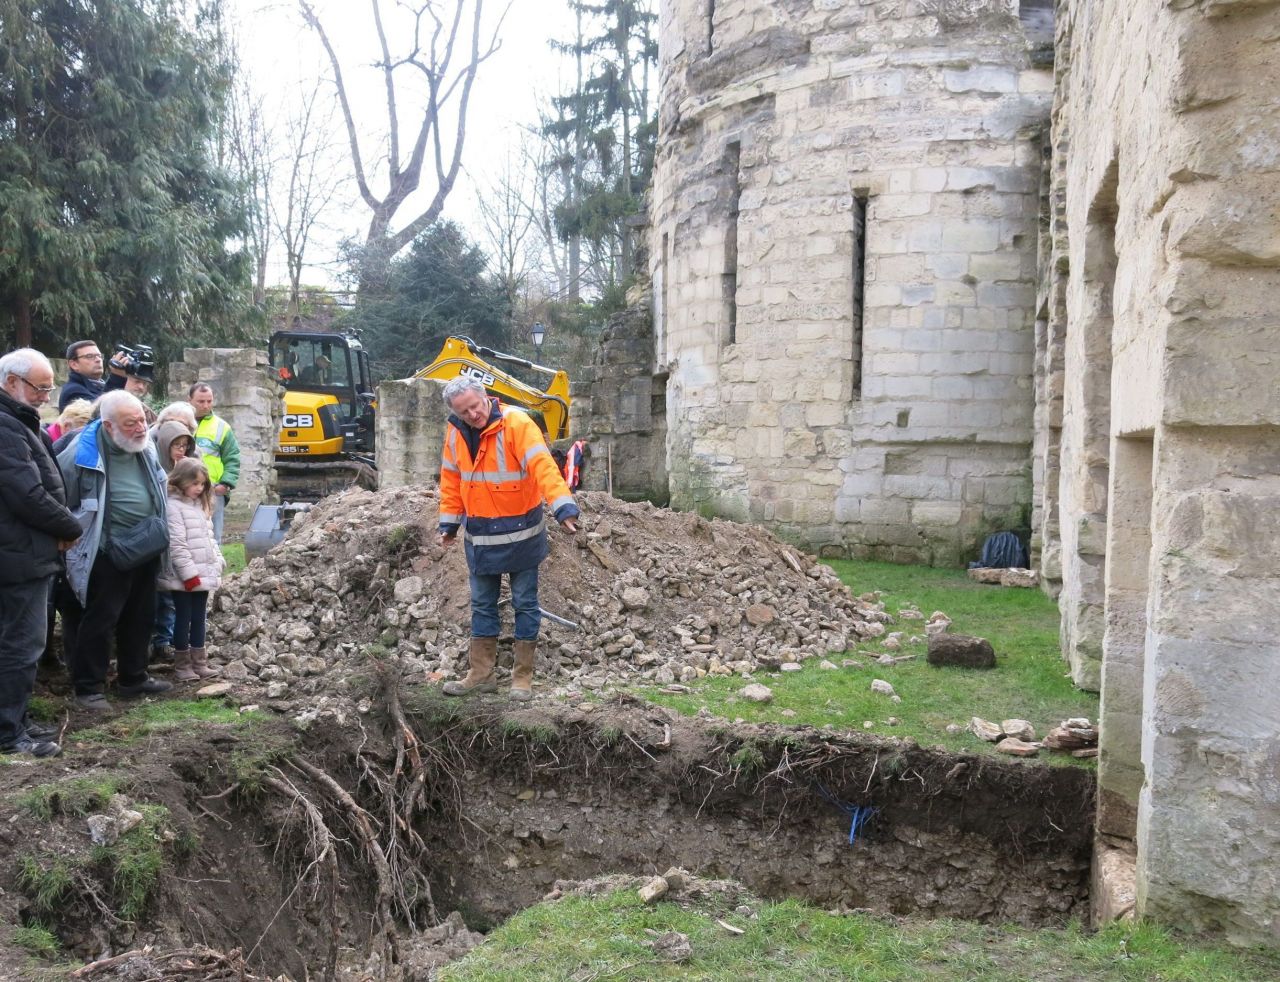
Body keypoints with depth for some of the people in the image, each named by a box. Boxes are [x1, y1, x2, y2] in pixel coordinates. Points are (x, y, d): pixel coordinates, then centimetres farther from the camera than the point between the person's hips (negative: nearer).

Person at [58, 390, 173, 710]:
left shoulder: (144, 447, 2)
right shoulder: (83, 454, -19)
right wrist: (72, 534, -6)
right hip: (108, 553, -7)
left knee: (140, 617, 16)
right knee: (101, 621, -1)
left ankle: (133, 678, 30)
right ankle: (88, 687, 11)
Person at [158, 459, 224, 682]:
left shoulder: (200, 505, 14)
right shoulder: (174, 507, -14)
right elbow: (176, 545, -19)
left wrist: (218, 562, 11)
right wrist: (189, 574, -20)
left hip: (203, 574, 8)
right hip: (184, 577, -8)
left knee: (199, 618, 13)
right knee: (184, 618, 1)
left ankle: (199, 662, 20)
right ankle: (182, 665, 11)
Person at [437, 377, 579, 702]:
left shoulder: (517, 424, -19)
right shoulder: (455, 432, 0)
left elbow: (543, 467, -30)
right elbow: (451, 479, 10)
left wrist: (564, 507, -41)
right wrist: (449, 523, 11)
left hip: (520, 535, -5)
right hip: (479, 536, 6)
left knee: (525, 604, 5)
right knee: (482, 605, 13)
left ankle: (523, 677, 15)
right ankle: (481, 675, 24)